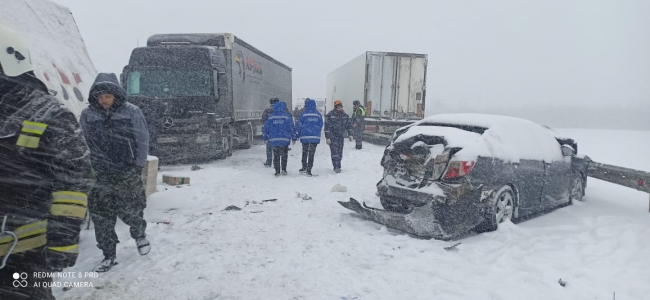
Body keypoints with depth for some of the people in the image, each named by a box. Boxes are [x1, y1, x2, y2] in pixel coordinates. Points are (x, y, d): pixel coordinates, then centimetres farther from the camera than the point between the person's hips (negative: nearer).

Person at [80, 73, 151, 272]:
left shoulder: (131, 112, -7)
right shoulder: (87, 115, 0)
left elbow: (143, 141, -2)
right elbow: (84, 144, 7)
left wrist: (138, 166, -5)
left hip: (129, 173, -2)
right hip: (100, 175, 2)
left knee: (130, 210, 5)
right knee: (101, 215, 3)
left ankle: (139, 234, 38)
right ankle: (109, 256, 18)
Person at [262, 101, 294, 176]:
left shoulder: (271, 117, 6)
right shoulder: (287, 116, 0)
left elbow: (266, 128, 6)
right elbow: (291, 128, -2)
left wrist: (265, 138, 14)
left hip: (273, 140, 2)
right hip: (284, 139, -1)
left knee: (276, 155, 11)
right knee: (284, 155, 14)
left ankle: (277, 171, 9)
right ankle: (283, 169, 9)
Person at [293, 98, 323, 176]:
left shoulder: (303, 114, -4)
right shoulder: (319, 115, 5)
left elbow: (299, 125, -3)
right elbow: (321, 126, 10)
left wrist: (295, 137, 2)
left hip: (305, 137, -1)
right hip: (315, 137, 1)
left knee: (304, 152, 17)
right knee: (311, 154, 4)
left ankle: (304, 167, 27)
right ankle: (309, 170, 1)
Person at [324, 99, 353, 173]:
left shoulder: (345, 115, 7)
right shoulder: (330, 115, -8)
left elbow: (348, 125, 15)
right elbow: (327, 127, -9)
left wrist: (350, 134, 6)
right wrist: (327, 137, -13)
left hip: (341, 136, 5)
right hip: (332, 136, -5)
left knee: (340, 152, 7)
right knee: (335, 151, -13)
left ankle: (338, 166, 19)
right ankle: (336, 167, -13)